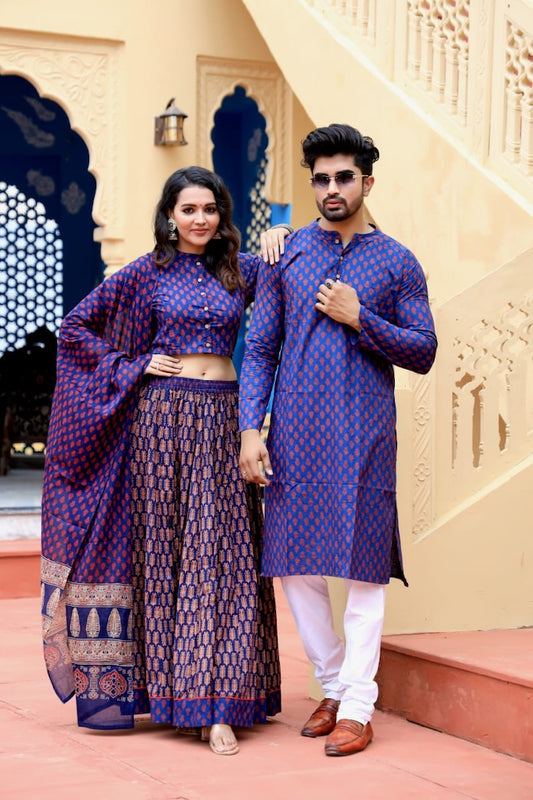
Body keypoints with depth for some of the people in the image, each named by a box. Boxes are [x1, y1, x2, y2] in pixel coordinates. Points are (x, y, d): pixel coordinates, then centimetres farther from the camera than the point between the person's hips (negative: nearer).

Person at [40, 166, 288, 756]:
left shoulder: (242, 270, 10)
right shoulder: (146, 274, 4)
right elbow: (75, 326, 6)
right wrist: (133, 367, -2)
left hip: (222, 420, 2)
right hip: (162, 416, -1)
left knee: (221, 552, -4)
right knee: (164, 548, 2)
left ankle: (216, 704, -4)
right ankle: (165, 684, 13)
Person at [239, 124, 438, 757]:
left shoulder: (397, 263, 6)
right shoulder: (286, 256, 9)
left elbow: (423, 353, 4)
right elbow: (259, 348, 7)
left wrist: (359, 318, -9)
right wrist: (249, 430, -3)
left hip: (363, 432, -2)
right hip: (294, 431, 2)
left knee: (362, 567, -2)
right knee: (294, 564, 5)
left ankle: (357, 708, 6)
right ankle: (332, 686, 23)